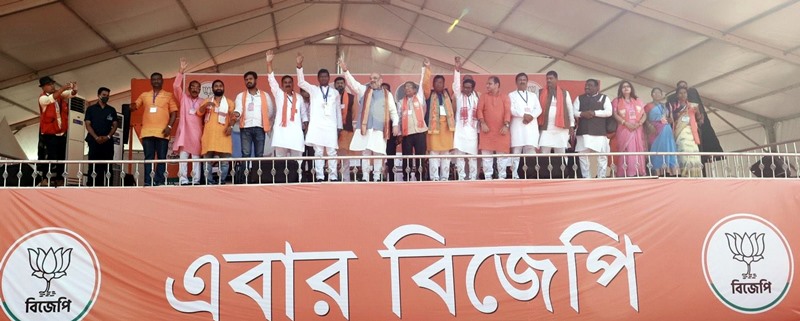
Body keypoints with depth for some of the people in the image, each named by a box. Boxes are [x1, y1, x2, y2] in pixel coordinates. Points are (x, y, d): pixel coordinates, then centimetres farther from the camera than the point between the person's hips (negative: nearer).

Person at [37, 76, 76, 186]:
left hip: (62, 133, 5)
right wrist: (63, 88, -40)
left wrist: (74, 90, -32)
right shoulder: (42, 98, -8)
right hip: (49, 134, -5)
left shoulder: (60, 93, 6)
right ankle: (45, 180, -5)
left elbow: (71, 93, -8)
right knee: (50, 157, -12)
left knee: (61, 157, 8)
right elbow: (51, 99, -29)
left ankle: (59, 179, 15)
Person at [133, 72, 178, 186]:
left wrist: (169, 126, -8)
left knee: (161, 158, -1)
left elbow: (174, 112, 5)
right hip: (147, 132, 2)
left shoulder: (169, 95, 10)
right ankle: (148, 182, 2)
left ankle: (160, 182, 1)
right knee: (148, 158, 1)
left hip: (162, 132, -2)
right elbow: (134, 107, 17)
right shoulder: (144, 95, 17)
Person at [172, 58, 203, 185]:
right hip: (184, 131, -1)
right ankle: (183, 180, -7)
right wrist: (182, 70, -9)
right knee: (183, 156, -6)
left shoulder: (202, 102, 15)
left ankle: (196, 180, -1)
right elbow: (176, 86, -2)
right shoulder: (183, 98, 12)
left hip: (197, 132, 1)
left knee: (196, 157, 0)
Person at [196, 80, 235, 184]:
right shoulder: (207, 101, 16)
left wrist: (231, 126, -17)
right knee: (207, 160, -1)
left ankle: (222, 181, 1)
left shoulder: (229, 102, 13)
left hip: (223, 135, -1)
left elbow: (233, 116, 3)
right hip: (209, 135, 1)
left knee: (225, 161, -6)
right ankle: (209, 181, 3)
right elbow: (199, 112, 1)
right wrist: (206, 105, -19)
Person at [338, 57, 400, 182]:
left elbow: (393, 111, 12)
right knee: (365, 152, 0)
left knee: (378, 153, 0)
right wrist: (345, 70, -15)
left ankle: (377, 177, 7)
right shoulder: (364, 89, 13)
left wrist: (395, 124, 1)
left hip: (380, 128, 0)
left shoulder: (387, 94, 13)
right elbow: (352, 82, 0)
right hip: (365, 126, 0)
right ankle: (365, 177, 3)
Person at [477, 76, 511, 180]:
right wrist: (483, 123, -13)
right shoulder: (483, 97, 10)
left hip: (501, 130, 0)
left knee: (502, 154, 0)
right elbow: (480, 110, 1)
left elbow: (508, 111, -1)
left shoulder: (505, 97, 8)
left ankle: (501, 176, 7)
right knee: (486, 154, -1)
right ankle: (488, 177, 4)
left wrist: (506, 125, -13)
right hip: (487, 130, 1)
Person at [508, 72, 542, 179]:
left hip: (531, 126, 3)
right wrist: (524, 115, -15)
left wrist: (531, 116, -11)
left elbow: (538, 109, 10)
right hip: (518, 126, -3)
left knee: (531, 150, -6)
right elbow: (511, 109, -3)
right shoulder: (512, 95, 12)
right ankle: (515, 175, -9)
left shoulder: (533, 95, 22)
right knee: (516, 151, -8)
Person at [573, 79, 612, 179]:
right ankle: (586, 177, 8)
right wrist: (582, 114, -14)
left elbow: (608, 112, -3)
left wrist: (594, 113, -14)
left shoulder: (604, 98, 9)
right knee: (583, 154, 1)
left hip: (599, 131, -2)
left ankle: (601, 177, 6)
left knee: (602, 155, -1)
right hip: (583, 131, 2)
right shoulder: (579, 98, 14)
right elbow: (574, 112, 5)